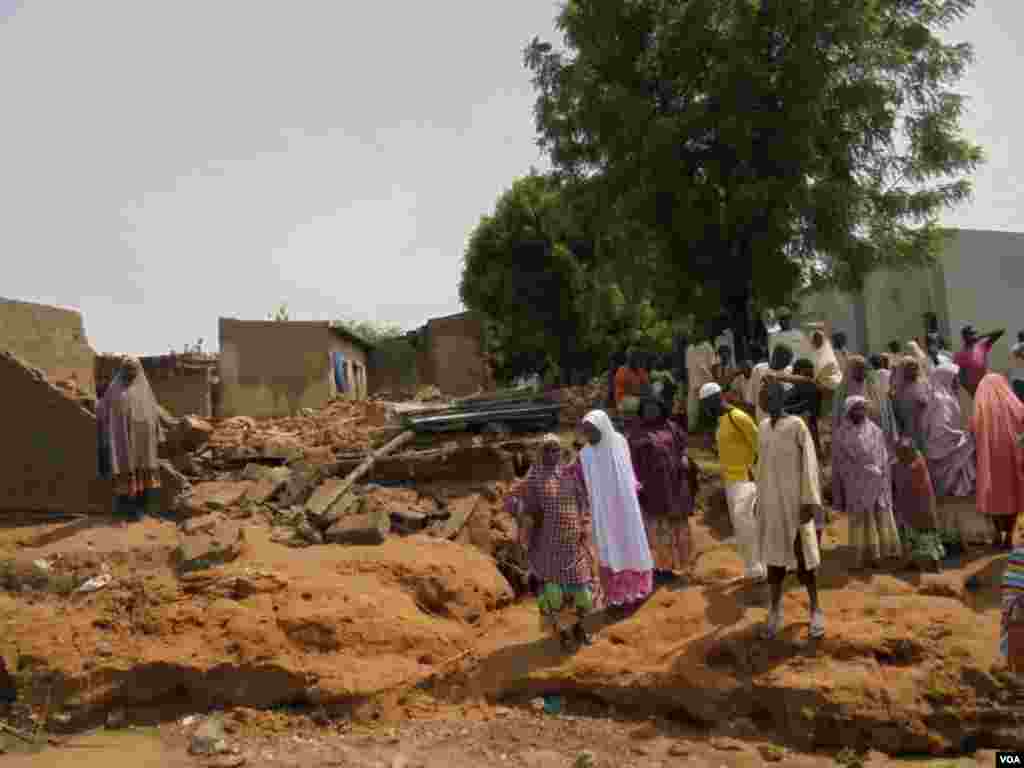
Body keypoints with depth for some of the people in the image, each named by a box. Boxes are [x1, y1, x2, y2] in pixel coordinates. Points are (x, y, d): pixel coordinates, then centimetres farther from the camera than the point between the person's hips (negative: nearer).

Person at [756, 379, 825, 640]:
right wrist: (760, 498, 13)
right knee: (774, 554, 9)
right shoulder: (763, 427, 7)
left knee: (802, 556, 2)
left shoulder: (797, 426, -12)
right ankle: (775, 609, 18)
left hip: (793, 501, -5)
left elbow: (809, 464, -13)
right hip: (769, 501, 5)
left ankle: (815, 608, 17)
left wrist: (809, 501, -16)